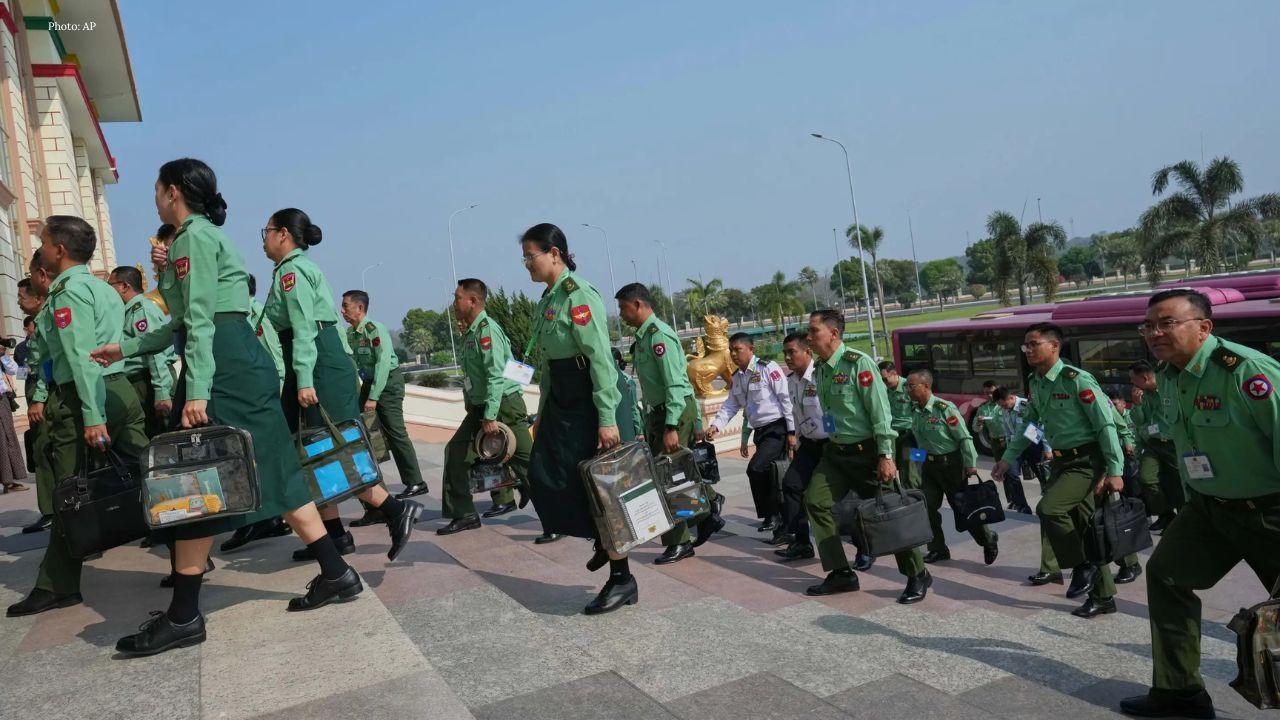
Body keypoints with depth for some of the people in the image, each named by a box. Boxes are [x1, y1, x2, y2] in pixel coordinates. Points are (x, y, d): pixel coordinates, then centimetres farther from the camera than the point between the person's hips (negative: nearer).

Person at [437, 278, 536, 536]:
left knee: (527, 462, -3)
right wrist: (481, 413, 18)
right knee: (456, 452, 8)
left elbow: (496, 376, -23)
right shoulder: (470, 332, 13)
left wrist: (490, 417, -25)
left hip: (504, 404, -10)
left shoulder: (487, 329, -16)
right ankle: (463, 514, 18)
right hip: (481, 407, 10)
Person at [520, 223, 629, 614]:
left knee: (593, 486, -4)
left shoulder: (578, 295, -16)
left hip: (587, 399, -9)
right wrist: (542, 412, 19)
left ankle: (622, 579, 8)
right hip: (560, 399, 9)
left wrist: (607, 418, -24)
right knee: (543, 477, 9)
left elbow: (601, 358, -21)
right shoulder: (548, 298, 12)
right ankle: (604, 542, 28)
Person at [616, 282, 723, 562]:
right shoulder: (642, 337, 14)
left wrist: (671, 427, -24)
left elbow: (675, 384, -21)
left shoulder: (659, 335, -15)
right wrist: (648, 425, 18)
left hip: (676, 412, -9)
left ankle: (678, 543, 5)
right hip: (658, 412, 9)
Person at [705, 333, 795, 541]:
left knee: (756, 468, -22)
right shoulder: (737, 377, 12)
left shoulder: (768, 368, -10)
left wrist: (791, 431, -14)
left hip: (777, 428, -8)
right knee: (768, 475, 9)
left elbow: (786, 398, -12)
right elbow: (730, 405, 14)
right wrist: (716, 425, -2)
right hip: (760, 431, 8)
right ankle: (781, 525, 19)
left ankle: (771, 515, -6)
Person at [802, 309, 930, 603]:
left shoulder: (858, 363, -17)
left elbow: (880, 411, -19)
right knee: (815, 501, -1)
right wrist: (830, 445, 17)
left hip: (866, 452, -7)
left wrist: (885, 456, -21)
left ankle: (918, 576, 16)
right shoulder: (820, 369, 6)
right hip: (836, 452, 8)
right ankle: (841, 574, 8)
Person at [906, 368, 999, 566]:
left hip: (950, 463, -6)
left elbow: (964, 438, -16)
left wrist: (970, 464, -17)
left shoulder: (944, 408, -19)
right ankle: (938, 550, 16)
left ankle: (989, 540, 26)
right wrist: (921, 469, 15)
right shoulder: (914, 411, 2)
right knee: (927, 508, 2)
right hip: (929, 464, 6)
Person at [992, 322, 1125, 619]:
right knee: (1081, 526, 11)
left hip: (1086, 461, -8)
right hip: (1061, 461, 8)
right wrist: (1008, 458, 16)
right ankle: (1103, 596, 22)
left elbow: (1105, 424, -17)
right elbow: (1029, 424, 19)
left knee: (1048, 508, -24)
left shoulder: (1077, 380, -18)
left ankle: (1082, 567, -1)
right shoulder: (1035, 383, 6)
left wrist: (1115, 471, -20)